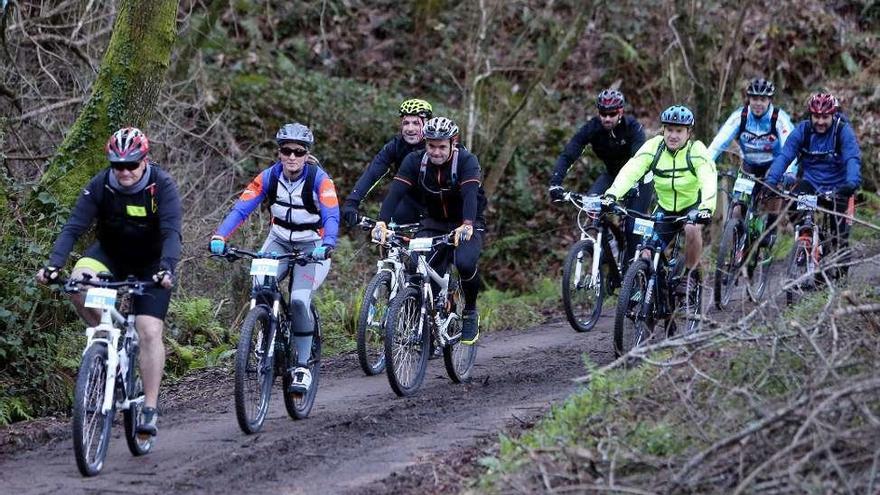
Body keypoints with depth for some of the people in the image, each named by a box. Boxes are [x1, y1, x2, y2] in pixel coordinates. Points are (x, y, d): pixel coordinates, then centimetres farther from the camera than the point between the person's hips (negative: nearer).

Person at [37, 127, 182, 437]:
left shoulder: (162, 186, -23)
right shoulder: (100, 186, -17)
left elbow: (171, 232, -32)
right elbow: (73, 227, -21)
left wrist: (166, 269, -50)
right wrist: (53, 265, -35)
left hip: (151, 264, -2)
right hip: (110, 255, 2)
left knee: (150, 332, -15)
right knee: (79, 283, -30)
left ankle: (150, 410, -10)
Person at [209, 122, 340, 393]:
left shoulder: (319, 179, -19)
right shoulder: (269, 177, -11)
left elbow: (332, 216, -30)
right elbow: (241, 208, -18)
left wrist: (327, 244, -51)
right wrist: (219, 237, -34)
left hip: (311, 246, -3)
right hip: (279, 242, 3)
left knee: (299, 300, -23)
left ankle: (303, 366, -7)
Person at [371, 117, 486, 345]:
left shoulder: (466, 161, -21)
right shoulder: (415, 161, -12)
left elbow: (470, 194, -38)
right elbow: (396, 192, -24)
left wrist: (467, 225, -56)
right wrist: (382, 222, -42)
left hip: (467, 225, -3)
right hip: (434, 223, 3)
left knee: (465, 264, -31)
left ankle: (470, 313, -3)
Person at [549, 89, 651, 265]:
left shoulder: (632, 127, -28)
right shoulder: (592, 128, -21)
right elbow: (568, 155, -28)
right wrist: (555, 183, -43)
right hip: (612, 174, 3)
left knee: (632, 227, -15)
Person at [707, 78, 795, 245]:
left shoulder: (779, 118, -23)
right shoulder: (740, 116, -18)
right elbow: (719, 142, -25)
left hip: (774, 164, -2)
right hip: (750, 166, 2)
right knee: (738, 213, -10)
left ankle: (771, 229, -9)